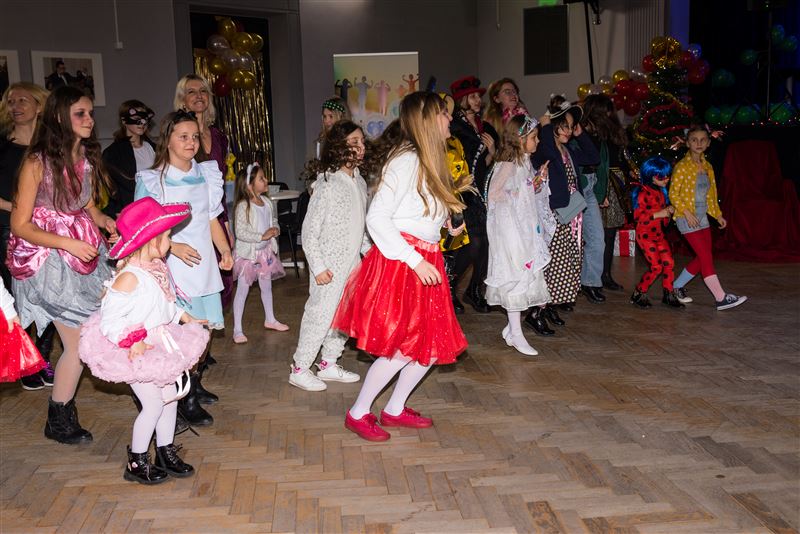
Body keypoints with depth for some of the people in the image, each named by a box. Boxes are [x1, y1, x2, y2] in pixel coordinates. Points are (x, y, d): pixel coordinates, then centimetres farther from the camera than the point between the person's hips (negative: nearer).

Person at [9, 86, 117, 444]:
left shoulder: (88, 158, 6)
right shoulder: (37, 163, -13)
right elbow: (20, 226, -12)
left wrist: (106, 221, -3)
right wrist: (68, 244, -22)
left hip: (85, 252, 6)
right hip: (49, 259, -6)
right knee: (79, 342, -3)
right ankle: (59, 422, 17)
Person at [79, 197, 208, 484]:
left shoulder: (158, 267, 1)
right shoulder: (130, 277, -27)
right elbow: (109, 319, -25)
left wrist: (184, 316, 13)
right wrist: (131, 342, -32)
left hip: (158, 346, 9)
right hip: (135, 352, -9)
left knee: (170, 396, 14)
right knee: (153, 404, -4)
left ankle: (166, 453, 32)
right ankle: (136, 463, 15)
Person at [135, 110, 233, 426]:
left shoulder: (206, 175, 10)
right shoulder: (152, 181, -5)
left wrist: (225, 250, 2)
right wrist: (173, 246, -20)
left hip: (205, 264, 6)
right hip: (174, 268, -5)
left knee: (207, 326, 9)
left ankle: (195, 383, 30)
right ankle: (186, 399, 6)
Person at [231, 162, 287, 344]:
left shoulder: (266, 202, 0)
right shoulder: (243, 206, -22)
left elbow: (273, 219, 16)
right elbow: (240, 233, -26)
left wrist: (276, 229, -6)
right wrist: (262, 236, -28)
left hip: (266, 251, 7)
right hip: (248, 253, -7)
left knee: (266, 286, 21)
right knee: (242, 290, 1)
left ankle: (270, 320, 39)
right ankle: (237, 329, 8)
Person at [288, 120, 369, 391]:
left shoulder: (359, 182, 6)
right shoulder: (328, 184, -18)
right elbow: (309, 230, -17)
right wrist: (318, 266, -19)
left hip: (352, 262, 8)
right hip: (330, 266, -8)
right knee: (320, 315, 0)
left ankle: (329, 364, 30)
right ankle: (300, 369, 14)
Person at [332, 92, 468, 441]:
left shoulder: (429, 163, 14)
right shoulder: (406, 161, -15)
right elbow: (377, 218, -20)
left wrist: (447, 225, 7)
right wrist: (415, 260, -21)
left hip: (425, 262, 9)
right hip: (399, 263, -9)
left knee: (432, 344, 10)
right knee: (402, 348, -7)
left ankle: (395, 409, 26)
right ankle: (358, 413, 11)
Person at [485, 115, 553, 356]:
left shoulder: (525, 163, 12)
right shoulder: (508, 164, -15)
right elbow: (493, 193, -22)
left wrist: (538, 180, 5)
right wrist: (514, 198, -13)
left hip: (527, 227, 9)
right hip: (511, 227, -9)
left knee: (527, 274, 10)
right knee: (517, 275, -4)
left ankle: (512, 326, 21)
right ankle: (516, 334, 3)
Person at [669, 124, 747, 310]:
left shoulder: (707, 166, 11)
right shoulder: (682, 166, -10)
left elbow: (711, 194, 18)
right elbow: (673, 193, -12)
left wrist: (718, 215, 14)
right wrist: (687, 212, -20)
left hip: (702, 217, 8)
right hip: (687, 218, -8)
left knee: (702, 258, 9)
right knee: (706, 257, -11)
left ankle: (677, 286, 25)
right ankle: (721, 298, -11)